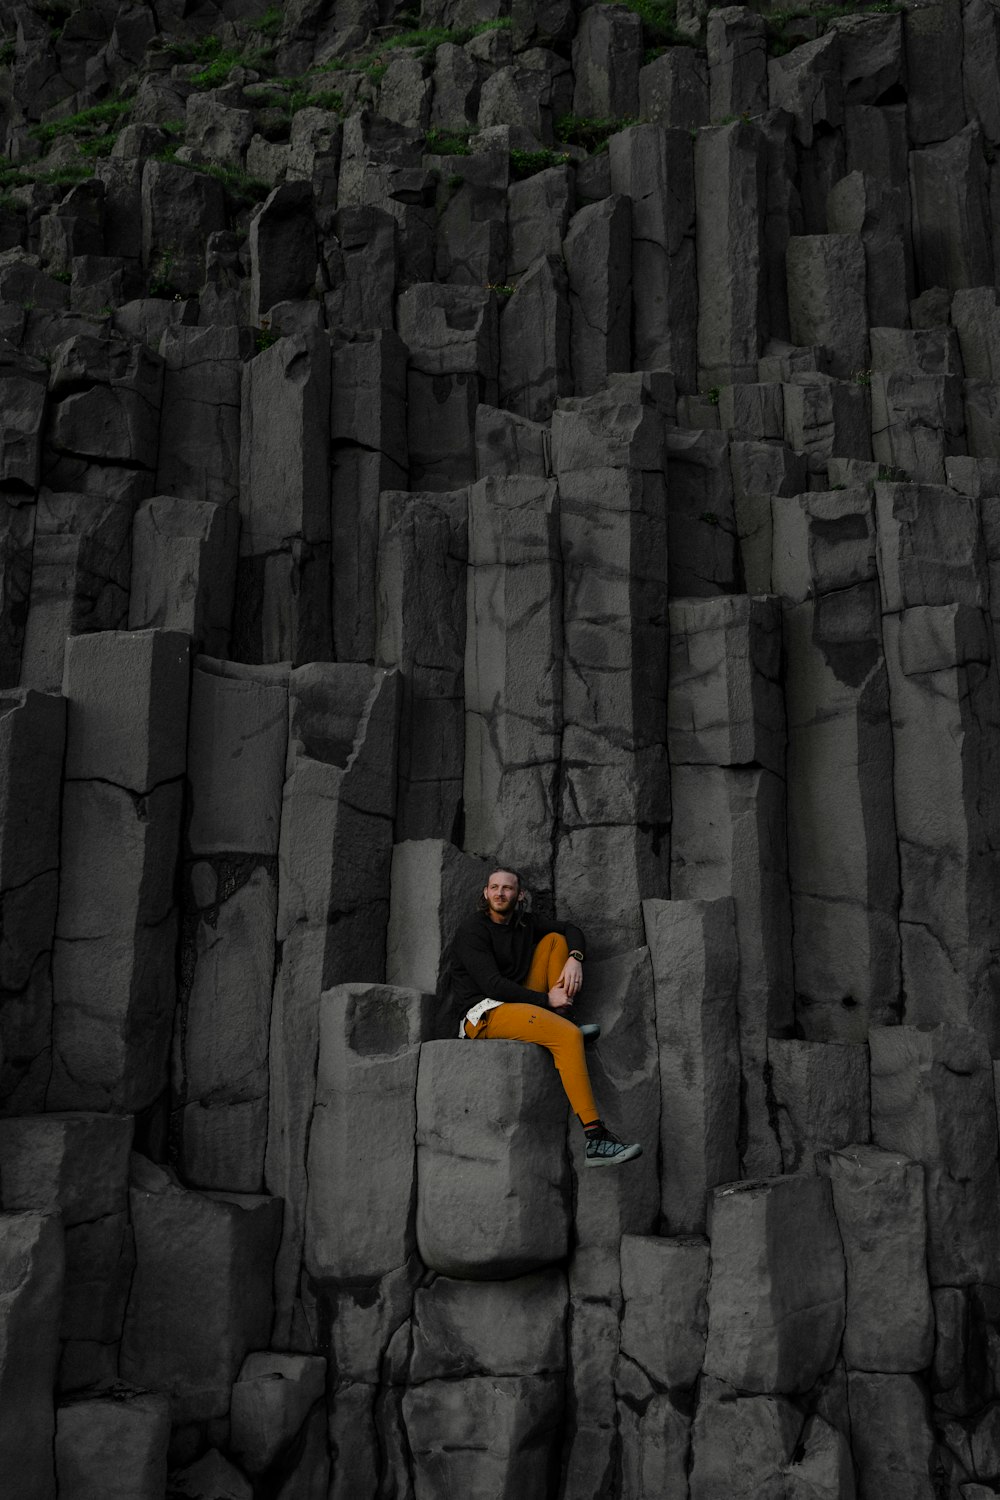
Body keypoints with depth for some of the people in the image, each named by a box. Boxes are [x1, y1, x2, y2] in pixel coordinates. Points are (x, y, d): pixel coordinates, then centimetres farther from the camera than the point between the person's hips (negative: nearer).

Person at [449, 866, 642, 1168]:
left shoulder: (523, 924, 12)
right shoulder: (474, 930, -10)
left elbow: (569, 928, 21)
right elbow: (492, 984, -19)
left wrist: (574, 959, -1)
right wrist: (545, 1000, -17)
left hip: (518, 1005, 8)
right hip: (484, 1015, -8)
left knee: (555, 939, 4)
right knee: (569, 1036, -29)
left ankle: (560, 1019, -6)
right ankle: (595, 1138, -35)